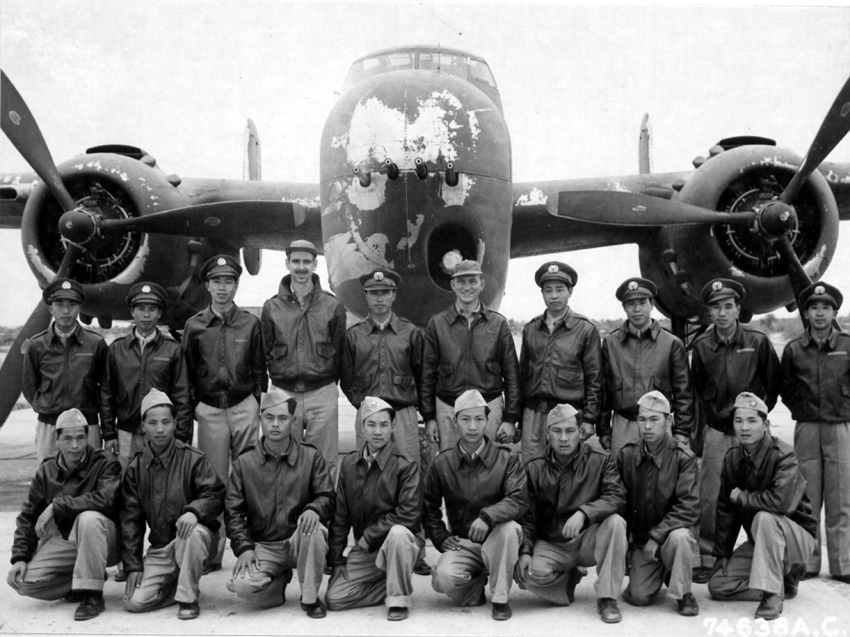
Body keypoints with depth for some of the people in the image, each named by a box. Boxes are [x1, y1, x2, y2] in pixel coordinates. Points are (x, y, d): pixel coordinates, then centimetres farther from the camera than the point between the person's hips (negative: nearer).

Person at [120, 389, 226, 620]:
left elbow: (216, 495, -12)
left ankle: (188, 597, -18)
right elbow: (130, 519, 6)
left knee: (193, 533, -38)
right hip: (159, 548, 3)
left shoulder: (192, 458, -5)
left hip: (193, 534, -3)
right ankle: (176, 583, 13)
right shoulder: (135, 468, 5)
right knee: (134, 601, -15)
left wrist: (194, 510, -34)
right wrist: (133, 565, -1)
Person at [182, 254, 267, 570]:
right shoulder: (194, 326, 7)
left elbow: (259, 369, 8)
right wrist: (194, 404, 4)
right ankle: (212, 551, 9)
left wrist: (259, 403, 2)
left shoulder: (250, 323, 6)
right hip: (209, 410, 0)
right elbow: (187, 371, 11)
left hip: (244, 406, 0)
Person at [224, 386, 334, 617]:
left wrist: (313, 509, -24)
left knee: (314, 529, -35)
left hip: (300, 541, -1)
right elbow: (233, 510, 3)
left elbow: (327, 497, 0)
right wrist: (244, 547, -12)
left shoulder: (311, 457, 5)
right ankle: (279, 581, 10)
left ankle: (310, 598, -12)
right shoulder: (244, 463, 7)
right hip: (262, 546, 1)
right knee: (243, 586, -28)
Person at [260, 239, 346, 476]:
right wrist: (279, 378, 4)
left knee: (324, 463, 3)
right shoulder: (271, 308, 6)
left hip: (322, 394, -1)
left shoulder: (333, 306, 3)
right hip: (284, 394, 1)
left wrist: (328, 383, 3)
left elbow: (339, 351, 6)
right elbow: (266, 352, 10)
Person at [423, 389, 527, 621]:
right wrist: (441, 538, -1)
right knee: (444, 578, -29)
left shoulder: (507, 459, -3)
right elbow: (429, 507, 13)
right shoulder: (442, 463, 3)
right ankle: (476, 583, 9)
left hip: (497, 540, -1)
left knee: (508, 528, -36)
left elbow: (518, 501, -16)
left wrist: (487, 516, -33)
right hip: (462, 544, 1)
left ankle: (500, 599, -15)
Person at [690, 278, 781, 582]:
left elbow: (773, 382, 7)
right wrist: (710, 417, 11)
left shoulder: (758, 341, -3)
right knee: (710, 497, 0)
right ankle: (707, 557, 8)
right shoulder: (701, 346, 2)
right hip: (717, 431, 1)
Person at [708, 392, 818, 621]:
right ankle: (783, 580, 11)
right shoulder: (732, 458, -2)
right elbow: (725, 511, 3)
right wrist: (722, 555, 1)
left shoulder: (783, 456, -22)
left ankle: (773, 595, -25)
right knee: (717, 586, -6)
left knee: (765, 518, -38)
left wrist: (742, 497, -23)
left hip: (798, 536, -6)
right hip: (759, 542, 6)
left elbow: (781, 501, -39)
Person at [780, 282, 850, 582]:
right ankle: (807, 562, 12)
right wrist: (805, 410, 5)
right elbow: (786, 390, 12)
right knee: (807, 501, 5)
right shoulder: (793, 349, 4)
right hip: (806, 430, 1)